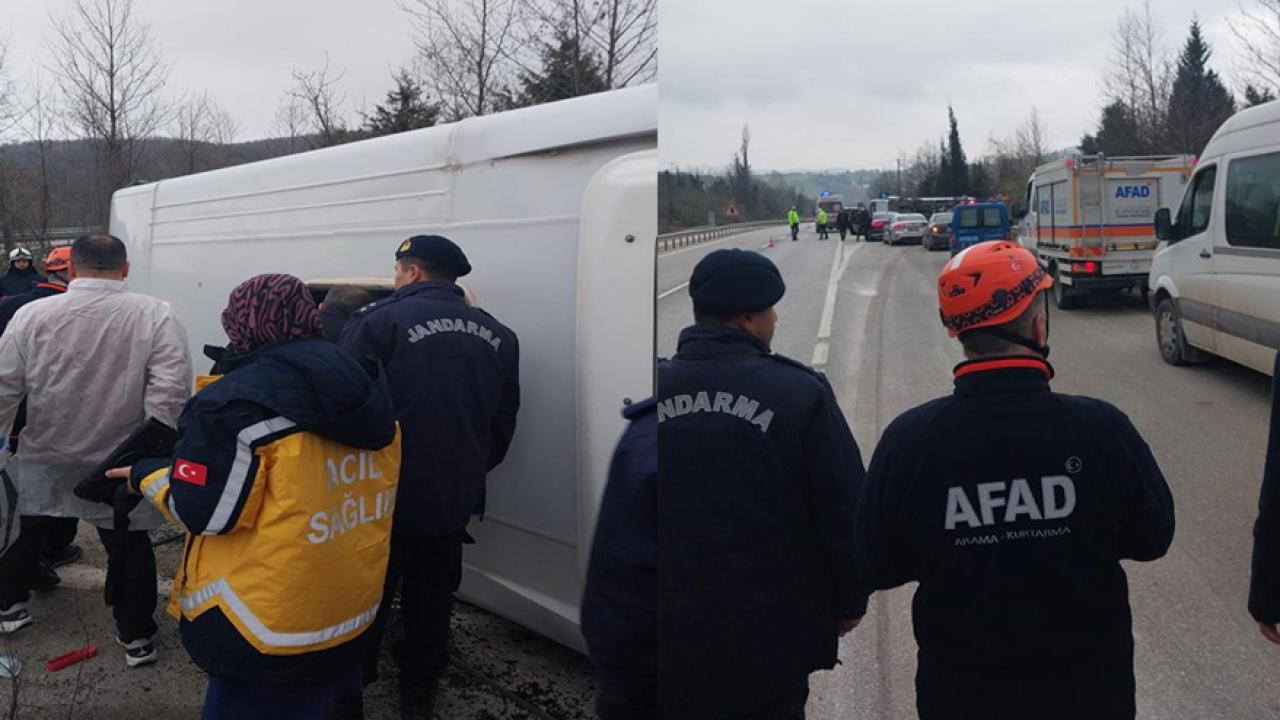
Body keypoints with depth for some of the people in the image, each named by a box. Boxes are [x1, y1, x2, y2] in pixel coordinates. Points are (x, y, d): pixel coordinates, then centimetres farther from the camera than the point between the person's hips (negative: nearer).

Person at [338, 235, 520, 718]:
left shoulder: (377, 323, -14)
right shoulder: (498, 336, 4)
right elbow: (503, 423, 11)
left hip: (385, 499, -4)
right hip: (454, 501, 5)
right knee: (432, 600, 20)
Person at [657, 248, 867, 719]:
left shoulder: (656, 388, -3)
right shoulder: (801, 394, -13)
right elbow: (845, 514, -11)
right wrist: (849, 602, 5)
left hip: (672, 633, 3)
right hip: (773, 641, -2)